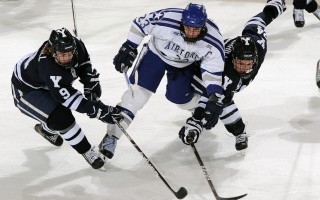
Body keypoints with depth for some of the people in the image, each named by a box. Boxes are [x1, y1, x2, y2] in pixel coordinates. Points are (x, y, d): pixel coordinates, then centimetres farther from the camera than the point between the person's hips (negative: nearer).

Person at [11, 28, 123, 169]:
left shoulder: (77, 46, -23)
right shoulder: (47, 66, -42)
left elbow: (84, 64, 1)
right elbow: (69, 97, -42)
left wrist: (91, 87, -9)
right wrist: (99, 111, -44)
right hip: (25, 90, -8)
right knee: (61, 118, -22)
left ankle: (46, 129, 53)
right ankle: (87, 152, -6)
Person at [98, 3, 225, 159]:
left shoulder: (213, 41, -31)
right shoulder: (166, 19, -36)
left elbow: (213, 69, -24)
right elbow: (140, 24, -19)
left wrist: (214, 96, -33)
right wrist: (128, 49, -18)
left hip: (183, 64, 2)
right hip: (156, 53, -2)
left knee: (180, 98, 3)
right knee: (138, 93, -14)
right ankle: (111, 136, -12)